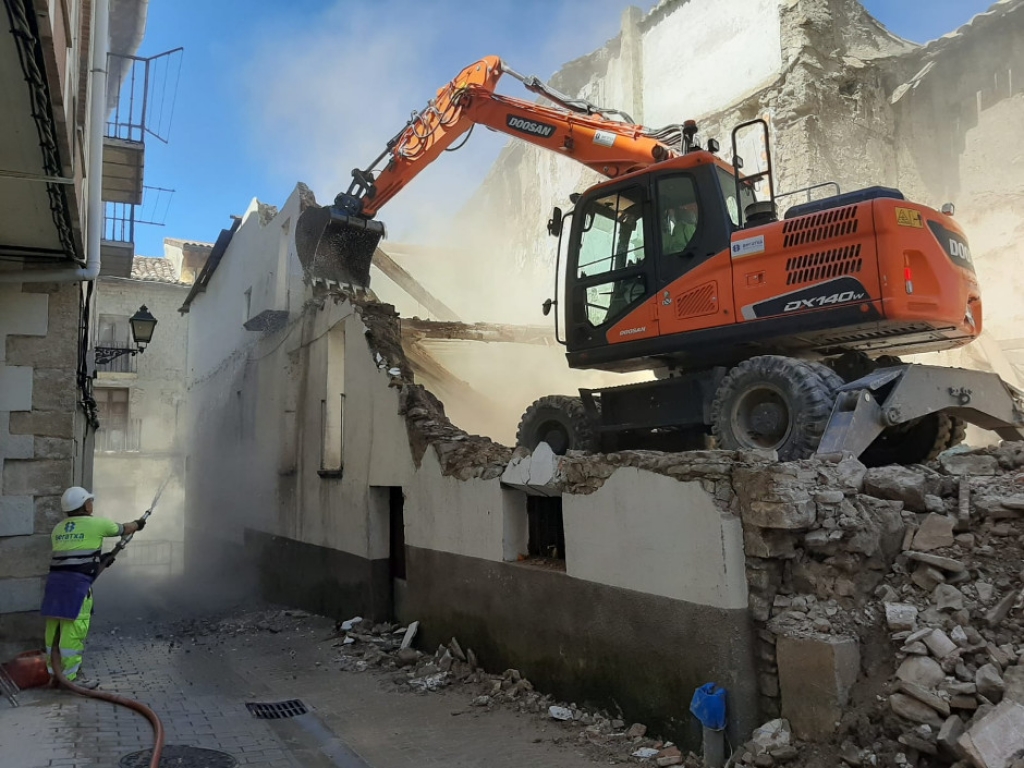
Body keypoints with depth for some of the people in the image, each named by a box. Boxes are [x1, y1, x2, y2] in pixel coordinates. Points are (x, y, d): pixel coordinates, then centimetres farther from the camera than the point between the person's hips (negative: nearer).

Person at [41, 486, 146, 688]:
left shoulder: (58, 528, 17)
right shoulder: (96, 524, 0)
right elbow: (123, 529, 17)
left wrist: (99, 559, 32)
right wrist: (138, 524, 38)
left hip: (55, 579, 7)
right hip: (77, 582, -7)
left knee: (55, 629, 12)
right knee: (73, 630, -4)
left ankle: (54, 673, 22)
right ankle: (70, 677, -2)